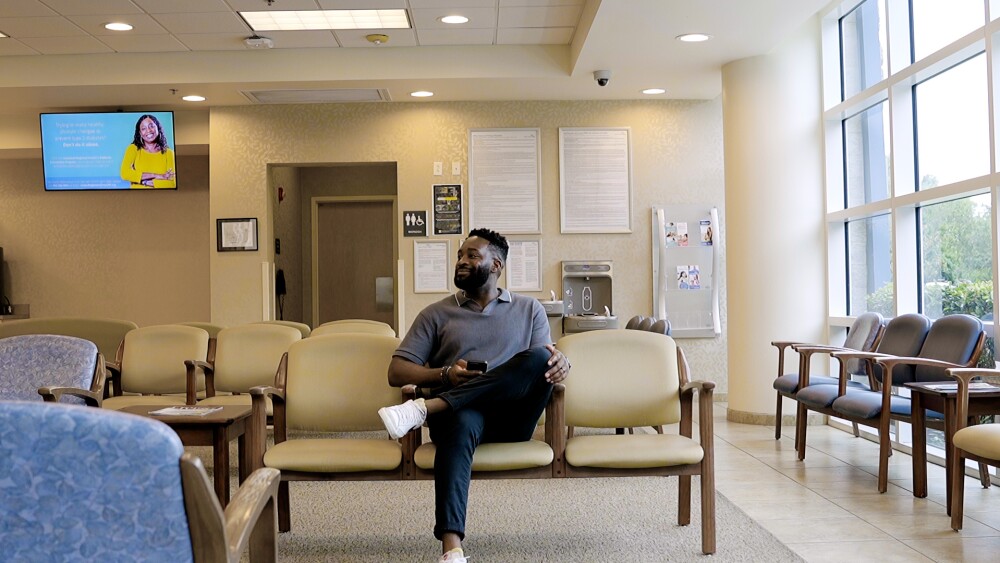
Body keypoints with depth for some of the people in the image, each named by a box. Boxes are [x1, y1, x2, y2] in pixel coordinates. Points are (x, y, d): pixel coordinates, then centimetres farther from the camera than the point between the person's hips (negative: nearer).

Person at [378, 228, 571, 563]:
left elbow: (543, 363, 10)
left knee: (537, 359, -30)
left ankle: (424, 409, -36)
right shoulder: (437, 314, 19)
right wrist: (444, 374, -9)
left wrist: (560, 363, -16)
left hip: (512, 416, 1)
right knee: (461, 422, -39)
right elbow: (397, 372, 11)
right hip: (460, 411, -1)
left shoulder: (529, 310, 21)